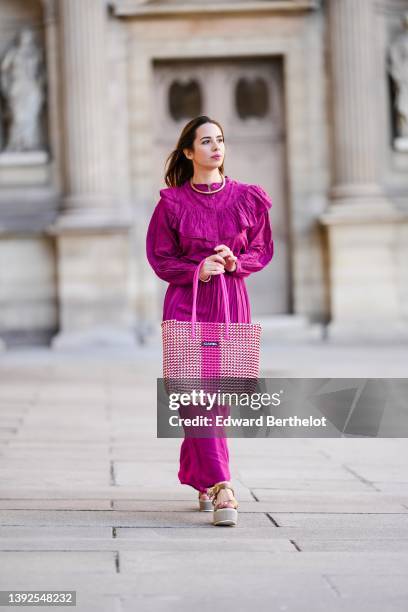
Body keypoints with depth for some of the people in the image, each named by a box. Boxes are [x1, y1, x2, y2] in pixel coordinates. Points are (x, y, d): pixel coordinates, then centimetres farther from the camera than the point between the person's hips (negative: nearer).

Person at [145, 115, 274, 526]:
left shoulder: (249, 199, 5)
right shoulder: (172, 202, 0)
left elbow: (263, 251, 11)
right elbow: (159, 259, 4)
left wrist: (235, 262, -9)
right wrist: (197, 269, -14)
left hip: (231, 302, 2)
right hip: (186, 302, -2)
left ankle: (198, 477, 26)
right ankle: (221, 488, -17)